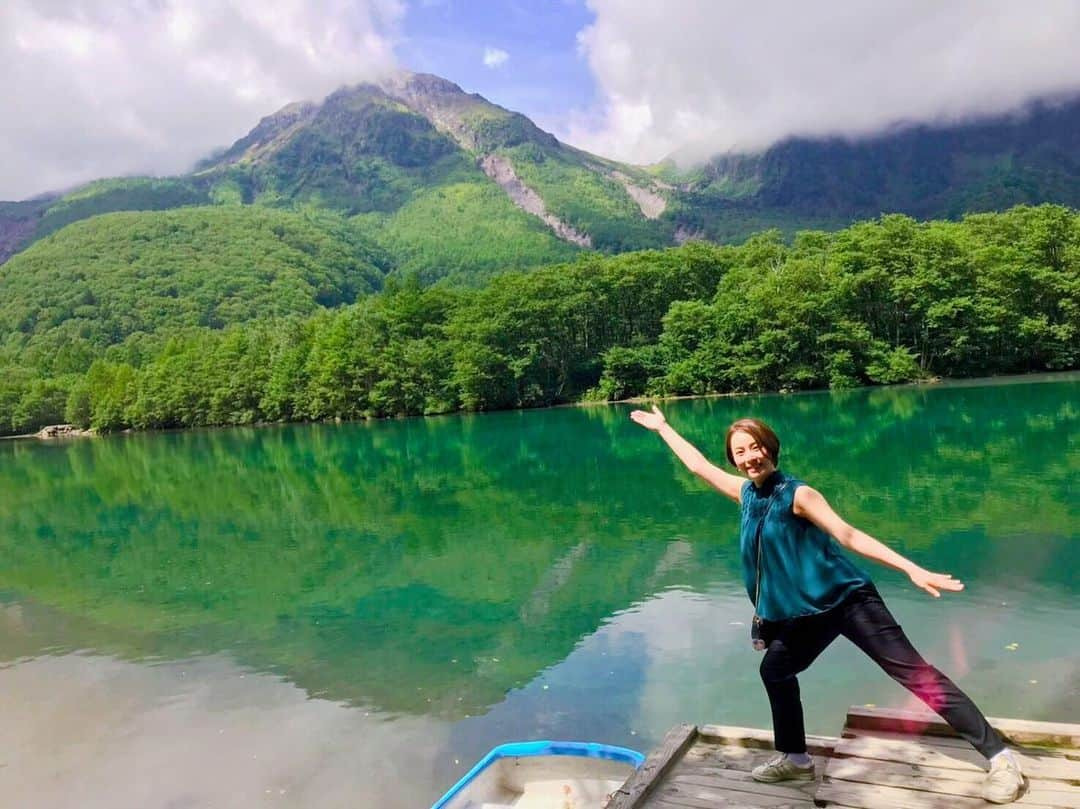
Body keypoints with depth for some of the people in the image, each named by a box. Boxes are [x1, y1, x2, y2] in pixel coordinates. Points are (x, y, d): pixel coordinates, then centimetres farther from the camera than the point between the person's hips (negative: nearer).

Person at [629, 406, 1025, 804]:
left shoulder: (798, 494, -13)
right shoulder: (745, 492, 5)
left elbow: (849, 536, -18)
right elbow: (698, 464, 15)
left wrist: (911, 569, -27)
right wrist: (662, 426, 21)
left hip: (847, 599, -7)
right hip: (806, 614, 8)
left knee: (912, 671, -9)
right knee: (775, 670, 18)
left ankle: (1000, 758, -2)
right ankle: (795, 759, 36)